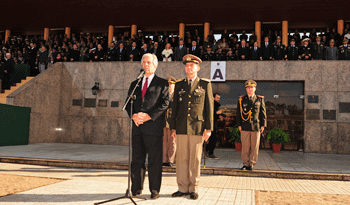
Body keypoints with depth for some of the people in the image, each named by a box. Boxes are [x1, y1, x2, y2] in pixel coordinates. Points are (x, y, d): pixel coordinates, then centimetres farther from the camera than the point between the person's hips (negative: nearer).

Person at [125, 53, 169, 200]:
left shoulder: (162, 83, 6)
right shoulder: (135, 84, 19)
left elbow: (165, 103, -5)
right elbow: (128, 102, 15)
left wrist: (149, 116, -14)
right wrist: (133, 115, -6)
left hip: (154, 126, -4)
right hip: (137, 127, 4)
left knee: (155, 161, 1)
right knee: (136, 159, 8)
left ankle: (154, 190, 10)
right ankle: (136, 188, 18)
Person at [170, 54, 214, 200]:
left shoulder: (205, 84, 6)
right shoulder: (179, 85, 13)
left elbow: (209, 107, 3)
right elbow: (174, 107, 13)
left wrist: (209, 128, -4)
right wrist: (173, 127, 6)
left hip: (197, 128, -2)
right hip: (181, 128, 2)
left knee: (195, 159, 3)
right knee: (181, 159, 4)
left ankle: (193, 189, 14)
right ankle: (182, 188, 14)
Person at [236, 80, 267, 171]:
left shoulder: (260, 99, 9)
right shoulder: (241, 99, 7)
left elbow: (263, 113, 9)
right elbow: (238, 113, 7)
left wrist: (263, 125, 3)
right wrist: (239, 125, 1)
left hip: (256, 127, 1)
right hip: (245, 127, 0)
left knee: (255, 146, 3)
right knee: (245, 146, 1)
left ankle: (252, 163, 13)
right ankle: (245, 163, 10)